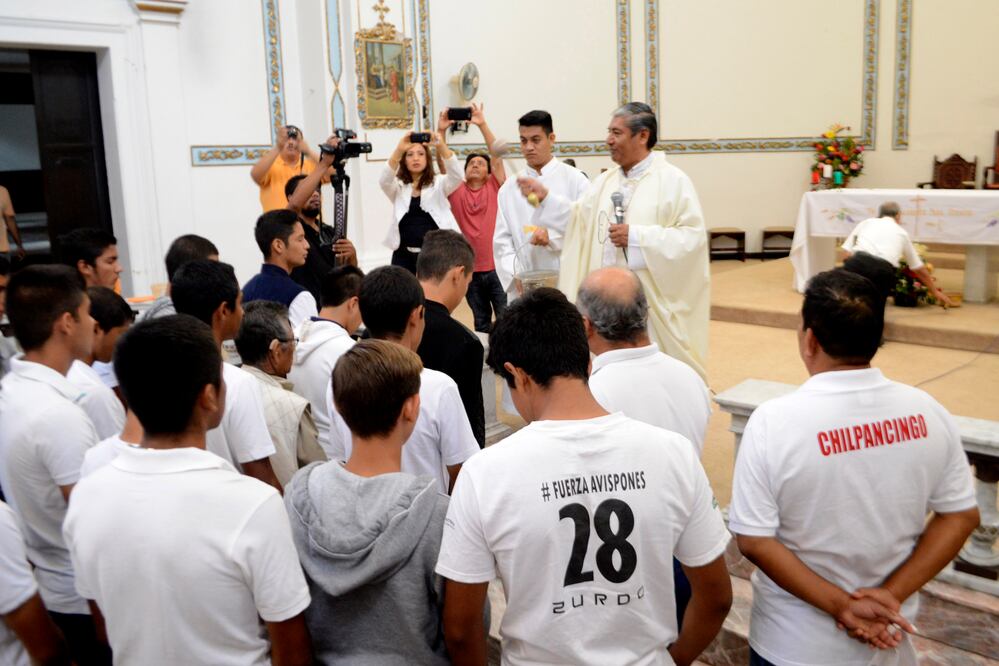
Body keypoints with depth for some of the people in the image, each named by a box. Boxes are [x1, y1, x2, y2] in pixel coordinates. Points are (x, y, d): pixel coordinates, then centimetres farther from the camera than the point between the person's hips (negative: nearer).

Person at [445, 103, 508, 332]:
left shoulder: (494, 188, 1)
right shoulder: (457, 191, 6)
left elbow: (497, 156, -9)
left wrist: (482, 125, -16)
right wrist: (441, 131, -14)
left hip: (496, 266, -2)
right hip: (470, 269, 2)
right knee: (481, 321, 14)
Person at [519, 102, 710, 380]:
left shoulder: (673, 180, -7)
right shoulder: (606, 180, 13)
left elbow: (693, 236, -14)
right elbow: (578, 219, 14)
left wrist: (637, 237, -18)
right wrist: (545, 196, 4)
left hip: (652, 303, -6)